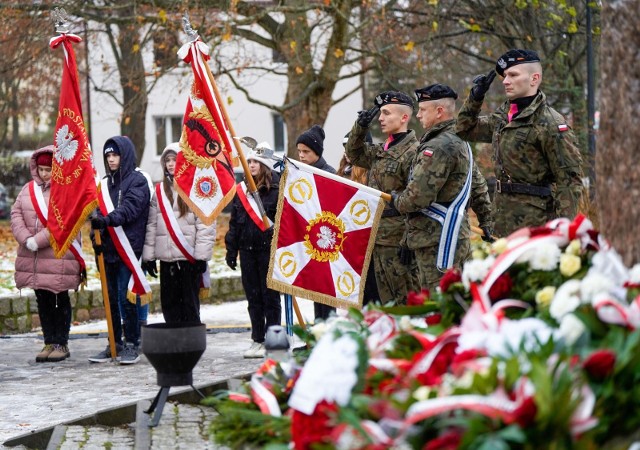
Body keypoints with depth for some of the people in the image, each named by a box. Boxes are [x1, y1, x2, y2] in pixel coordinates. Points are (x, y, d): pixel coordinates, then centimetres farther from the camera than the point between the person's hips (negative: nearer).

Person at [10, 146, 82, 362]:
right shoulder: (28, 189, 11)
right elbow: (16, 214, 4)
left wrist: (38, 240, -22)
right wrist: (26, 240, -12)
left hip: (59, 257, -6)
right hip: (33, 259, 6)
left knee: (61, 301, 4)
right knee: (43, 301, 11)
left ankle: (61, 344, 11)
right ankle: (49, 342, 18)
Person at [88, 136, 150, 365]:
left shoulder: (137, 181, -3)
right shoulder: (105, 183, 17)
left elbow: (129, 208, -17)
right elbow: (100, 211, 15)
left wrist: (107, 220, -32)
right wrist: (97, 233, -3)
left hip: (128, 248, -6)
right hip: (109, 249, 6)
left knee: (126, 297, -8)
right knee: (111, 298, 9)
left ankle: (132, 344, -2)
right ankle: (115, 343, 16)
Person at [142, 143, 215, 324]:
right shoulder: (160, 190, 12)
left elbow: (205, 224, -8)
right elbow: (151, 225, 12)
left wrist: (201, 255, -13)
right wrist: (148, 255, 6)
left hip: (189, 257, -5)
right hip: (166, 257, 5)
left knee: (190, 304, 0)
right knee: (169, 304, 8)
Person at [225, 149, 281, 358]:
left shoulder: (276, 190, -6)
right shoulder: (240, 190, 11)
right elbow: (234, 222, 15)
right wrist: (231, 250, 12)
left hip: (268, 249, -6)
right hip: (247, 249, 6)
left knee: (270, 296, 1)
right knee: (253, 297, 9)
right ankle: (257, 340, 16)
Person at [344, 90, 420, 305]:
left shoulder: (413, 152, -12)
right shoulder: (380, 151, 15)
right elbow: (355, 153, 33)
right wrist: (361, 127, 14)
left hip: (398, 239, -9)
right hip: (378, 239, 9)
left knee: (406, 302, -6)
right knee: (387, 300, 12)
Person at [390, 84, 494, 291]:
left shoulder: (438, 147, -17)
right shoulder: (461, 143, 17)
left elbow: (417, 197, -21)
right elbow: (479, 187, 25)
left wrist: (395, 200, -2)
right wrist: (487, 222, 30)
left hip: (437, 241, -11)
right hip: (458, 236, 11)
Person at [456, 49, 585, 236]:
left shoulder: (551, 124, -12)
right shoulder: (503, 116, 14)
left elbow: (570, 179, -14)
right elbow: (465, 129, 29)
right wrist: (475, 96, 13)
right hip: (505, 224, 9)